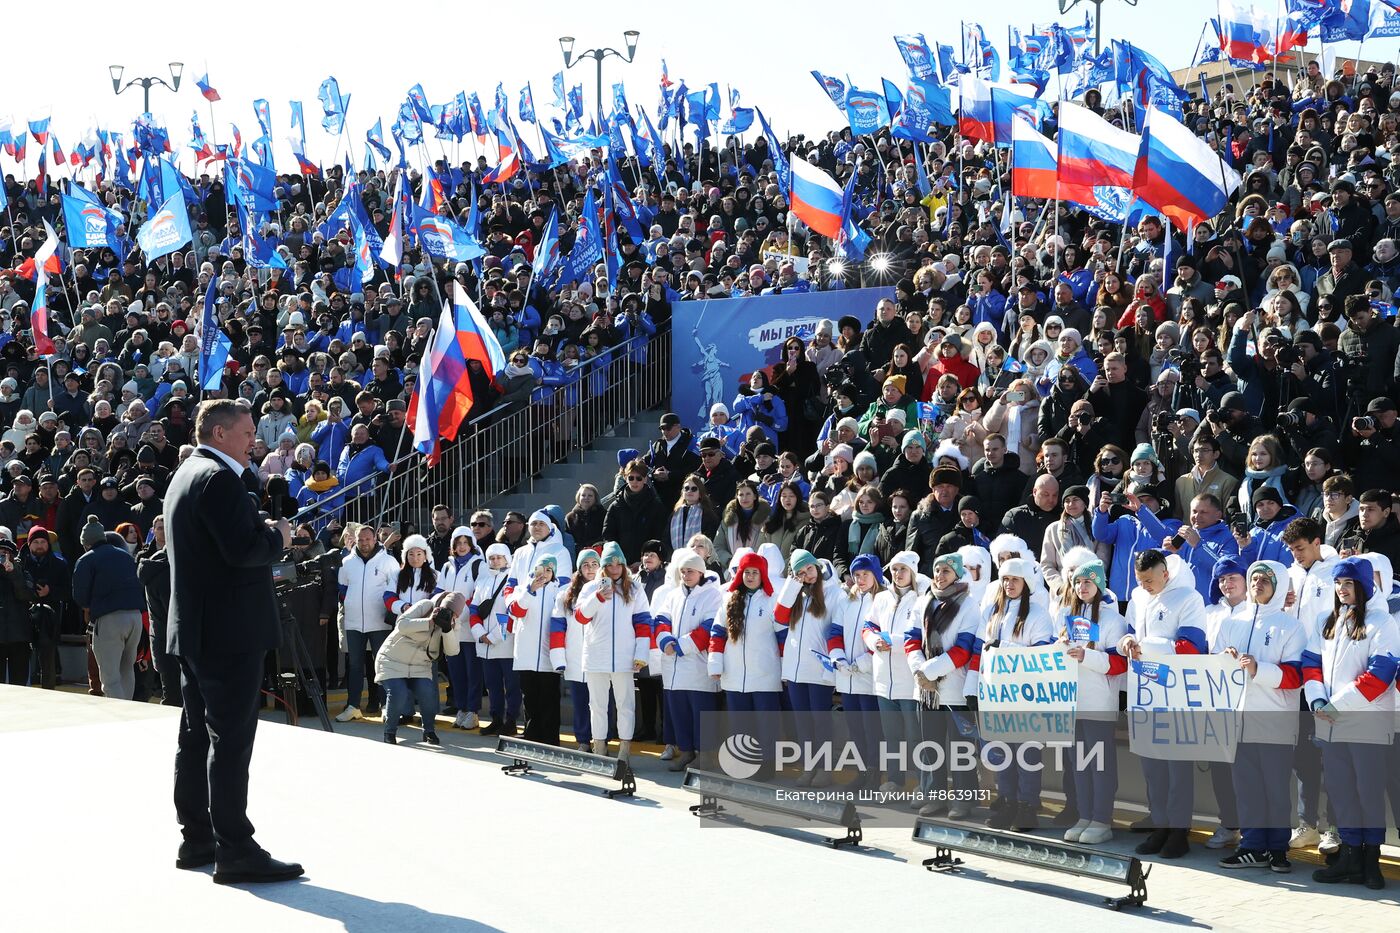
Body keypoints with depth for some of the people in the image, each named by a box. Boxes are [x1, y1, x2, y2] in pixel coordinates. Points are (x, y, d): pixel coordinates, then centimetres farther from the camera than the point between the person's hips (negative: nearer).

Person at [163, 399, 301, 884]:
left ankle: (196, 840, 22)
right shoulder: (219, 478, -15)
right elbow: (243, 549, -24)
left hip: (193, 628, 11)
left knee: (197, 736, 14)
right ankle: (235, 852, -8)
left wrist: (263, 530, 9)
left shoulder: (186, 476, 17)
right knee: (230, 740, -9)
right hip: (229, 630, -10)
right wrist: (278, 537, -6)